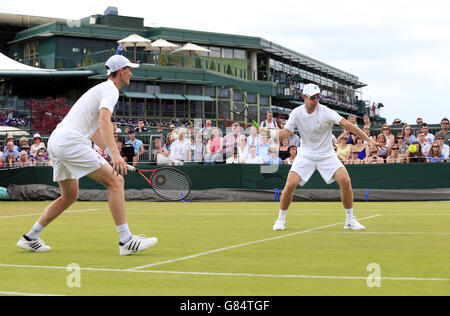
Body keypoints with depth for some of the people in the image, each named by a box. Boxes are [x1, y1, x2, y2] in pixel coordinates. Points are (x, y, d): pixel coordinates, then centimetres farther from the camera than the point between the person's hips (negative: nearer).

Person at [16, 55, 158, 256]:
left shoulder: (100, 89, 27)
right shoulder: (110, 90, -4)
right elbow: (104, 120, -24)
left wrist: (113, 154, 24)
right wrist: (115, 154, -34)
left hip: (55, 141, 10)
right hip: (71, 142, -10)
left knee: (70, 196, 21)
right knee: (115, 181, -10)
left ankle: (30, 238, 24)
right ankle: (126, 241, -14)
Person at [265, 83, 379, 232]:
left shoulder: (325, 112, -16)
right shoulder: (296, 113, -6)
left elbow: (347, 125, -22)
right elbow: (286, 132, -3)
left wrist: (368, 139, -29)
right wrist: (269, 132, -22)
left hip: (327, 155, -1)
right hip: (306, 154, 1)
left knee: (345, 181, -19)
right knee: (290, 184, -15)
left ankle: (350, 220, -2)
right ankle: (281, 219, 7)